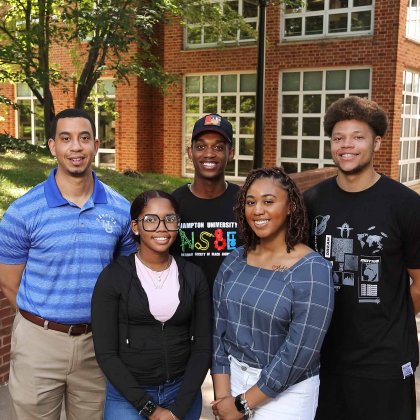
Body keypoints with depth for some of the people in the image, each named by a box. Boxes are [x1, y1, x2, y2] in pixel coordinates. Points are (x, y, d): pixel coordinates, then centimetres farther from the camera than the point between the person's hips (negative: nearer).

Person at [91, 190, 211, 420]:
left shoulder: (194, 276, -1)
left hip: (183, 393, 3)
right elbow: (105, 352, -10)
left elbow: (202, 346, -1)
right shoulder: (113, 276, -9)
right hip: (128, 396, -2)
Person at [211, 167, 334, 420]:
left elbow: (299, 352, -20)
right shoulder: (234, 261, -1)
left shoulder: (313, 270, -18)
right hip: (234, 377, 4)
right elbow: (218, 329, 0)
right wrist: (222, 395, -7)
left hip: (286, 393, -4)